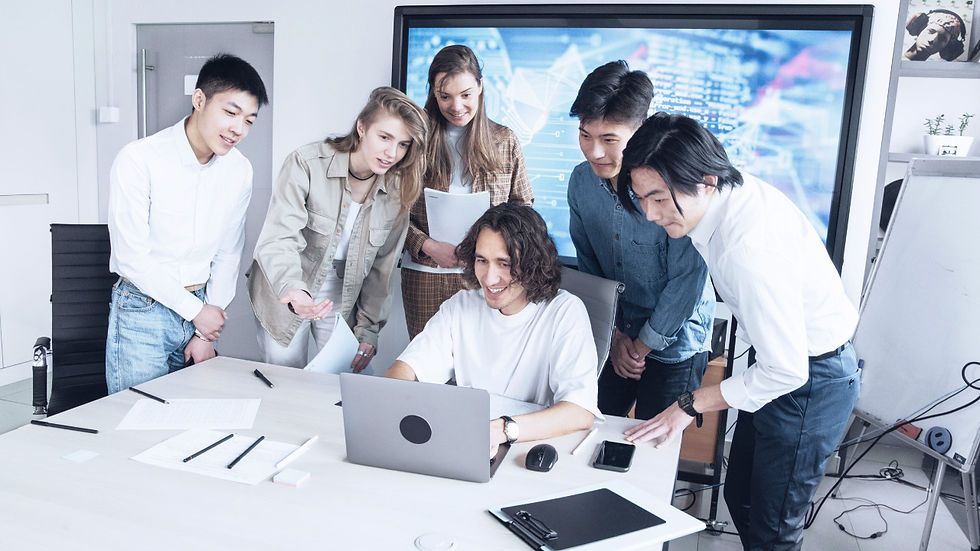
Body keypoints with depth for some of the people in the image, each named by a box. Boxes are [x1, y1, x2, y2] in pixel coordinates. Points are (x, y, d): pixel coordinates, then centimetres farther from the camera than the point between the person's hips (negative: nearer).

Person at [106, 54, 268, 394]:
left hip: (200, 305, 4)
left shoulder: (239, 171, -2)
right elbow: (132, 255, -16)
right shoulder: (138, 160, -16)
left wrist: (207, 334, 2)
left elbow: (228, 254, 4)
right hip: (142, 311, -4)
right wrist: (196, 311, -11)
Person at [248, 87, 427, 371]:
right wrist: (293, 291, -46)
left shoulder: (397, 190, -8)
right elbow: (277, 241, -27)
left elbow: (382, 268, 0)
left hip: (341, 301, 3)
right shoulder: (307, 164, -19)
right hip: (285, 294, -2)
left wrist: (368, 331, -1)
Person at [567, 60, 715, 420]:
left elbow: (686, 281, -19)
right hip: (613, 337, 5)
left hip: (674, 345, -4)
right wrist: (614, 334, 0)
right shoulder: (582, 181, -8)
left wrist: (642, 346, -11)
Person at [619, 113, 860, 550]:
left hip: (810, 381, -9)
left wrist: (691, 404, -19)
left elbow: (785, 371, -30)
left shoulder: (749, 250, -36)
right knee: (739, 497, 21)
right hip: (788, 357, 9)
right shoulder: (734, 186, -9)